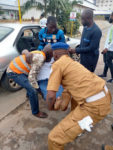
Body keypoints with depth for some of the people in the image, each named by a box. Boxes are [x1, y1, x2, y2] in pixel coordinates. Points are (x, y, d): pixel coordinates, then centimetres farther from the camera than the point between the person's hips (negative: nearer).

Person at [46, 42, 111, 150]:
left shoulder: (57, 64, -5)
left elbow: (51, 95, -11)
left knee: (55, 137, -3)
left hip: (94, 106, -9)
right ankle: (76, 127, 56)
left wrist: (50, 107, 10)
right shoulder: (73, 62, 20)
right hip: (104, 96, 10)